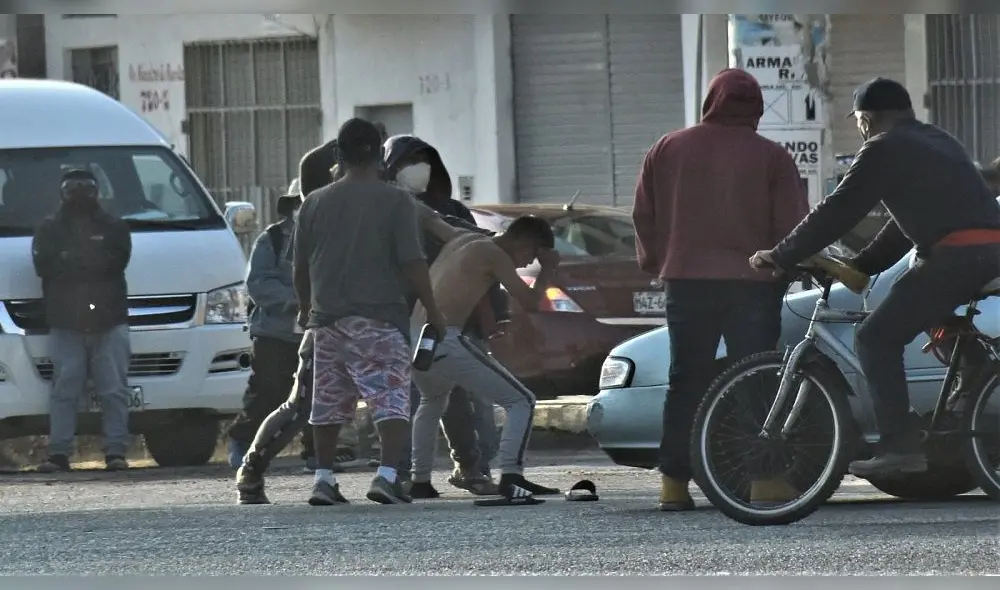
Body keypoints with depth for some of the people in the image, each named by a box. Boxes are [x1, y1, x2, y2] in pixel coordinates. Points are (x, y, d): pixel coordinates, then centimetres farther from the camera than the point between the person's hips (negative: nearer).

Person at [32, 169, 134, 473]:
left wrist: (71, 261, -6)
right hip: (65, 322, 0)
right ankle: (59, 453, -5)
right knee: (64, 390, -5)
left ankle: (116, 451, -3)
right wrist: (91, 264, -7)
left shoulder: (114, 228, 13)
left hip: (109, 321, 0)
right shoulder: (49, 230, 13)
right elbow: (44, 265, -2)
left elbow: (117, 260, -4)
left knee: (114, 390, -4)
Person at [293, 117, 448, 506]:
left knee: (328, 403, 14)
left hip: (327, 319, 4)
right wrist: (433, 312, 1)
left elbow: (300, 267, 13)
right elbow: (412, 264, -9)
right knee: (391, 400, -5)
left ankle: (324, 478, 14)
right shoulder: (395, 202, -5)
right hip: (379, 318, -4)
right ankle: (388, 474, -20)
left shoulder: (315, 204, 7)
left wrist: (305, 309, 29)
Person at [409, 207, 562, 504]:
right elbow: (530, 301, -6)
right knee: (520, 401, -5)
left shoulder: (462, 239, 20)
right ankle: (510, 477, -21)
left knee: (432, 401, 38)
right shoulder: (494, 256, -3)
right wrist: (548, 269, 9)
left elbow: (427, 216, 37)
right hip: (444, 342, -8)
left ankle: (420, 480, 33)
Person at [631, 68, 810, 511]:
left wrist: (657, 265, 20)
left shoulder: (667, 150, 5)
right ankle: (765, 478, -7)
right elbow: (793, 225, -3)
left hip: (686, 280, 2)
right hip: (753, 283, -2)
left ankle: (674, 483, 4)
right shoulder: (772, 158, -2)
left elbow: (644, 217, 9)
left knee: (686, 382, 8)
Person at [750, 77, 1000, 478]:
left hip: (956, 255, -9)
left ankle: (900, 447, -13)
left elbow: (837, 212, -2)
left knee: (876, 339, -5)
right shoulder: (937, 142, 28)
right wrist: (859, 266, 30)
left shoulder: (884, 149, 1)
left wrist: (779, 258, 5)